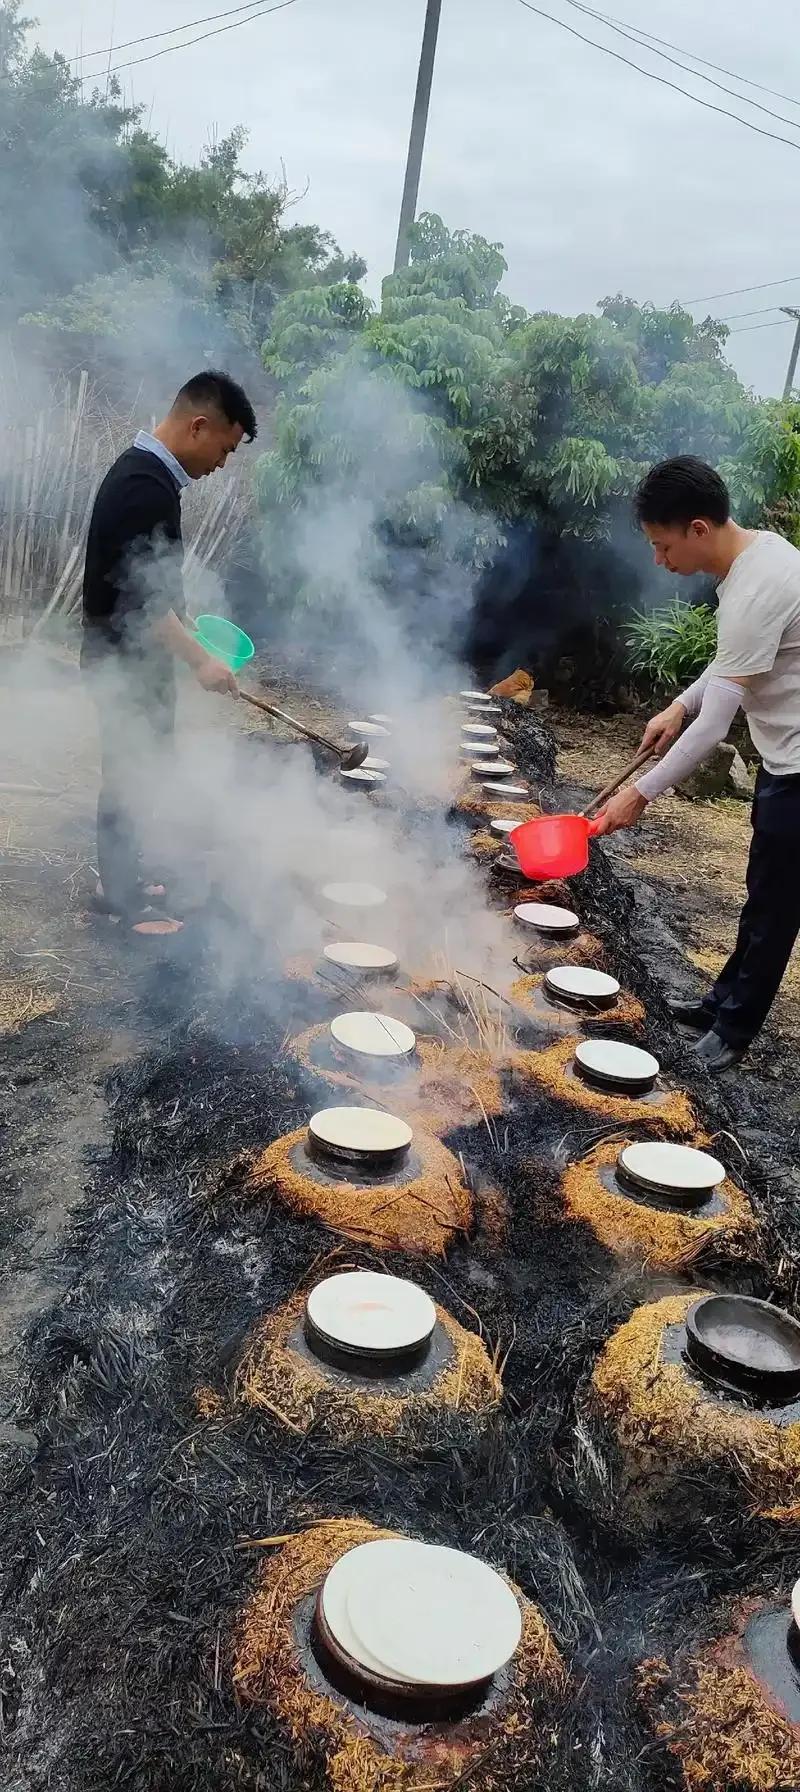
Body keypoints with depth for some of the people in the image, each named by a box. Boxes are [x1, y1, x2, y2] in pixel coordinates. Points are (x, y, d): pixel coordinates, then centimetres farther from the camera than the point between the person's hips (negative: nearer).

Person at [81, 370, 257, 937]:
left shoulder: (142, 471, 10)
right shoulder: (147, 488, -23)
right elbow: (141, 597, -26)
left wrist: (180, 617, 22)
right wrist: (200, 659, -23)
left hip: (131, 655, 10)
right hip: (129, 661, -10)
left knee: (132, 773, 17)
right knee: (131, 776, 0)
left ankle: (122, 879, 29)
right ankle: (122, 897, 12)